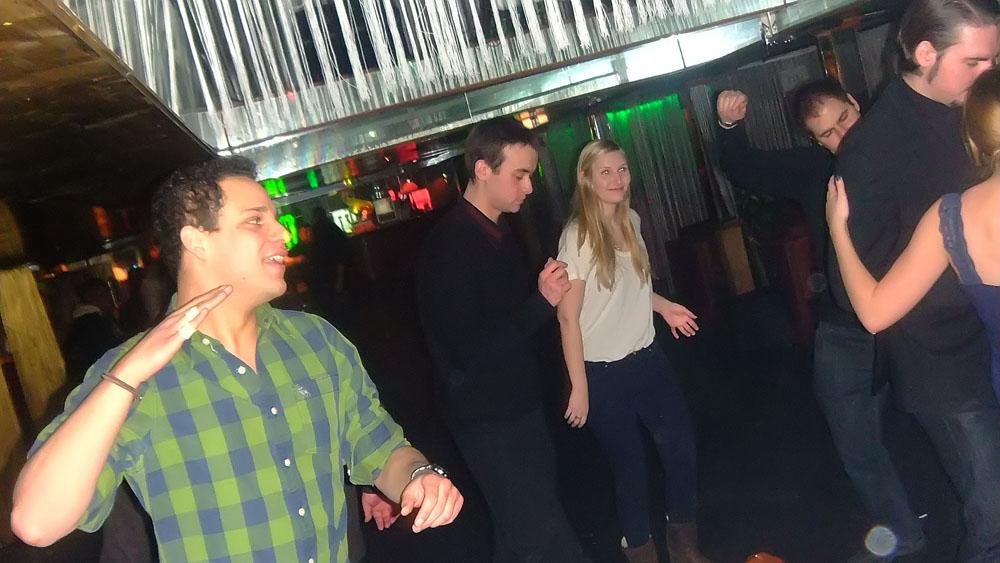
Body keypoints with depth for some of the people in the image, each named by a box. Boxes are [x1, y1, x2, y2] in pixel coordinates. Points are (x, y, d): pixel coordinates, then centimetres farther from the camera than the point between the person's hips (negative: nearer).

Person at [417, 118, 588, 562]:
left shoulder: (499, 233, 9)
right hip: (487, 421, -9)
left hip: (518, 405, 9)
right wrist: (542, 301, -22)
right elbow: (472, 351, -24)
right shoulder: (449, 246, -21)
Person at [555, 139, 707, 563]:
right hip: (604, 371, -6)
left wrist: (662, 305, 6)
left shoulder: (631, 221, 3)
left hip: (646, 357, 6)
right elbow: (568, 317, -16)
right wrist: (579, 388, -15)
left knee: (681, 443, 8)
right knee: (629, 462, 8)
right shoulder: (578, 237, -16)